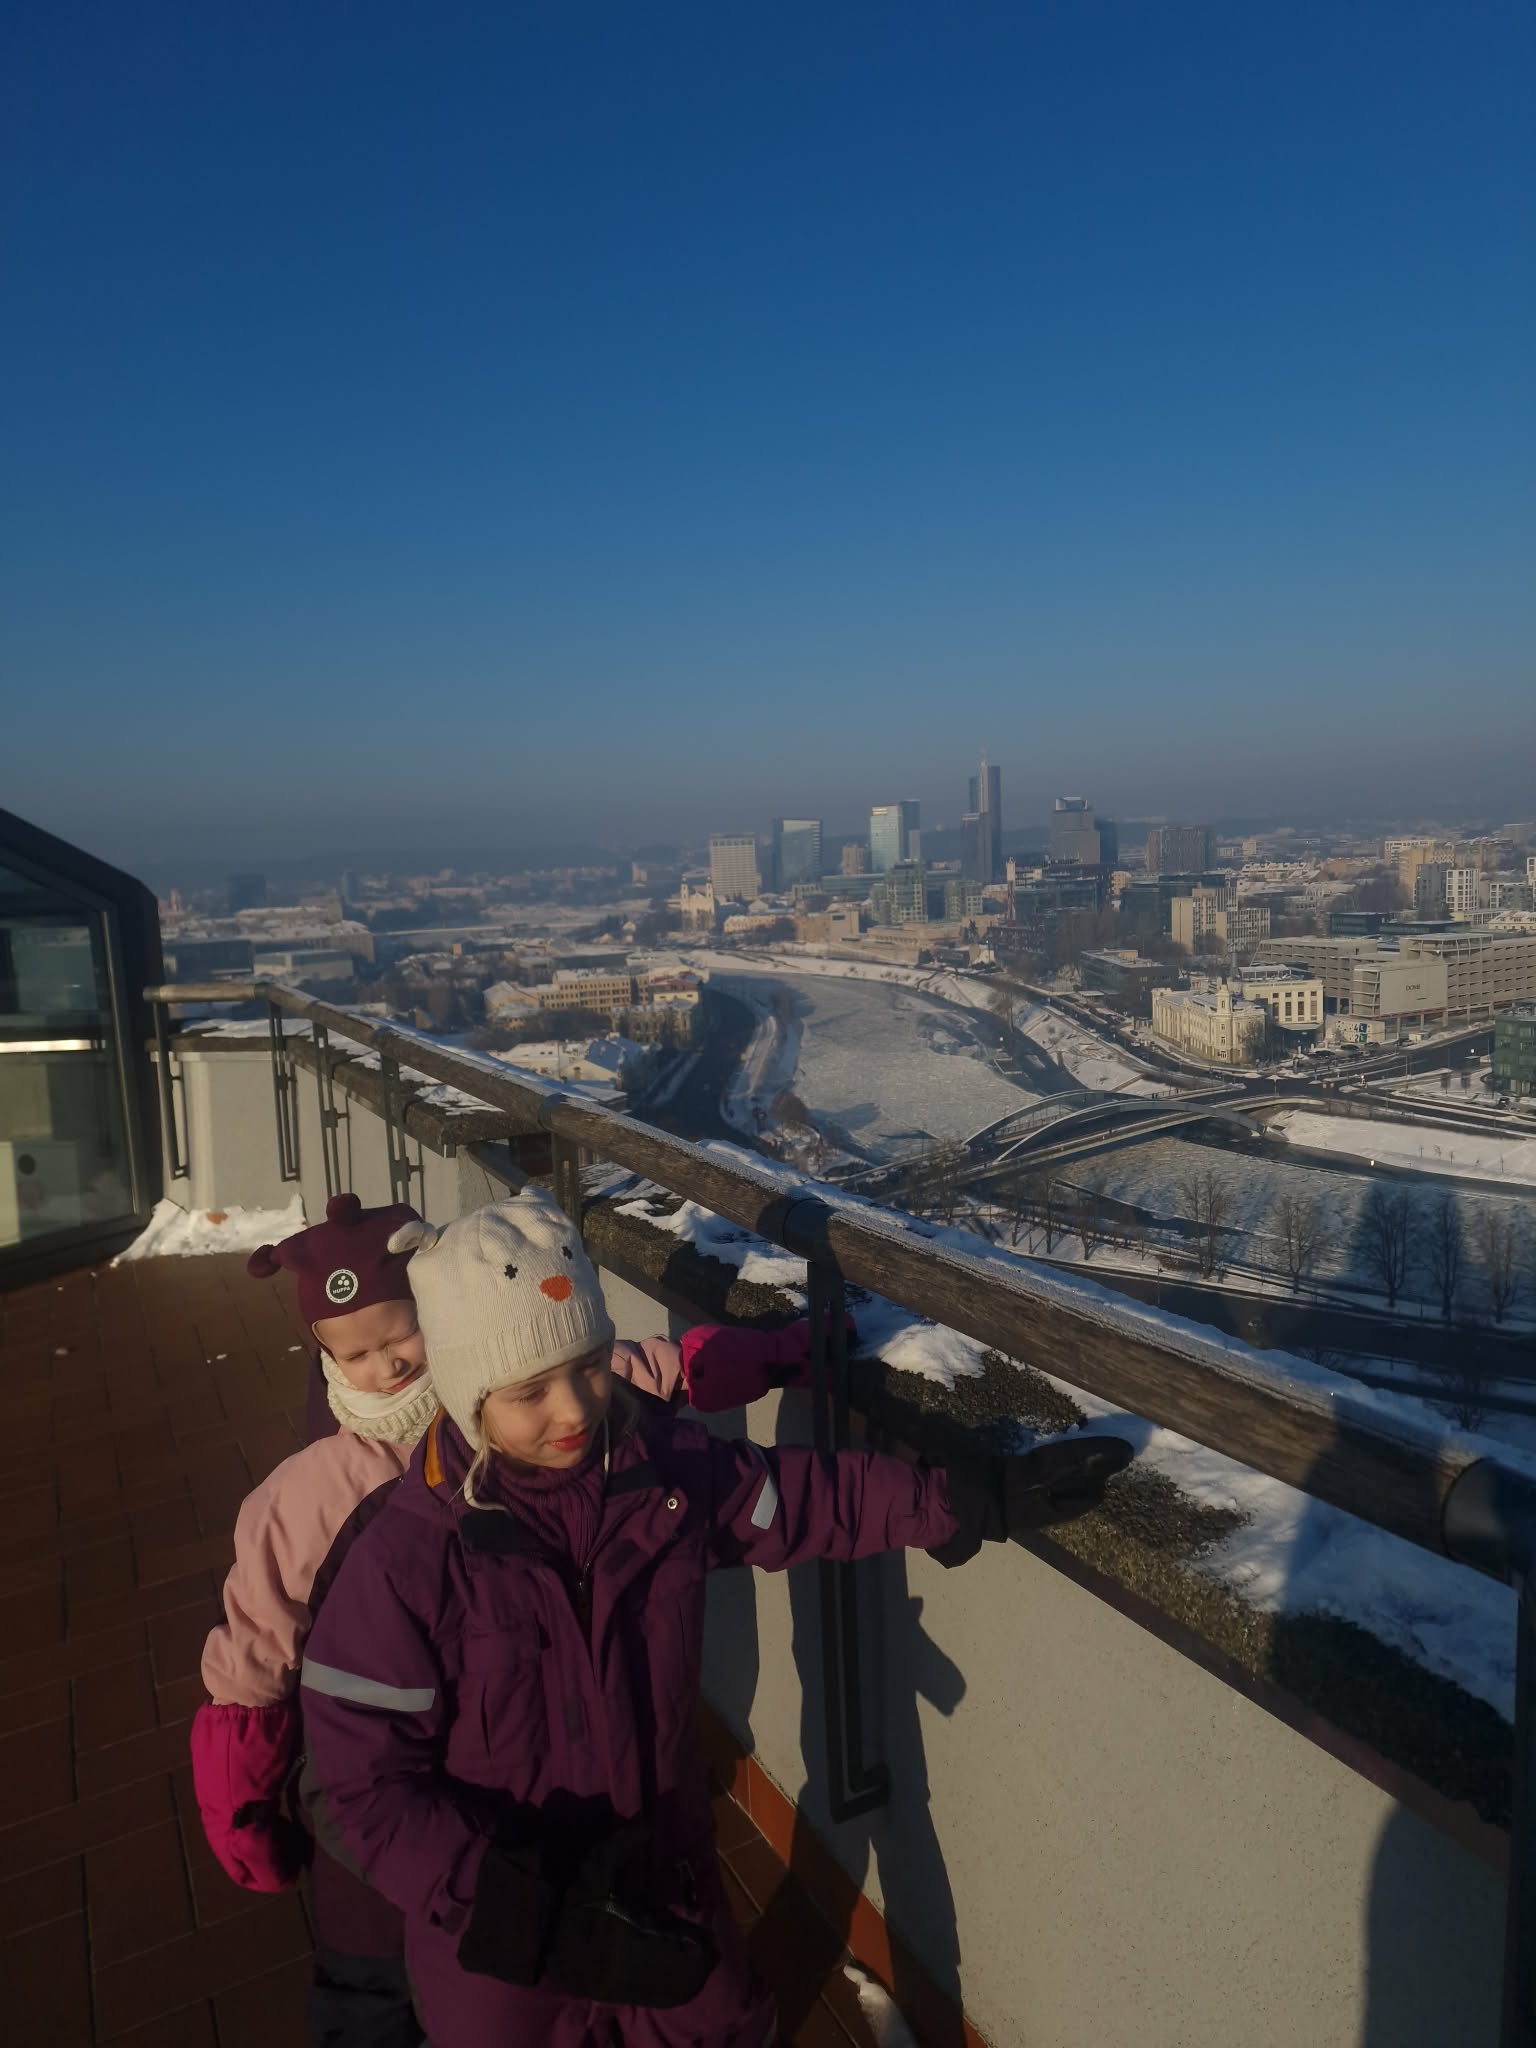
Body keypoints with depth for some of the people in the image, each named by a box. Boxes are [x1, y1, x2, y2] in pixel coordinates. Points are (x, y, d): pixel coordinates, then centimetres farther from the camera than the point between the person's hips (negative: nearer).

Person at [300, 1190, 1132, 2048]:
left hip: (665, 1883, 4)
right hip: (499, 1930, -3)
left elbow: (815, 1495, -2)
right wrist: (536, 1914, -29)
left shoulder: (667, 1464, -17)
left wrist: (972, 1502, -7)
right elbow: (365, 1791, -21)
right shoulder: (408, 1563, -27)